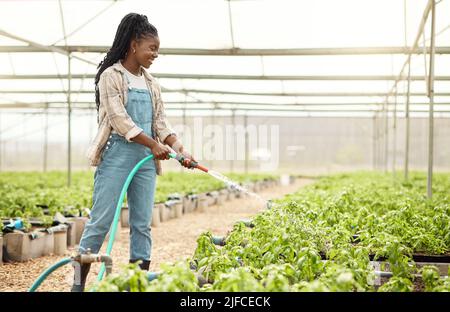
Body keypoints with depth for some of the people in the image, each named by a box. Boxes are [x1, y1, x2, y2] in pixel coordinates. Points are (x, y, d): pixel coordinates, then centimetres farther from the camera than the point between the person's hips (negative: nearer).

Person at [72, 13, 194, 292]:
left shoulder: (151, 84, 15)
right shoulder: (111, 76, -4)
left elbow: (161, 122, 10)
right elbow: (119, 119, -13)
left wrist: (179, 147, -7)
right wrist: (153, 144, -16)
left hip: (146, 160, 6)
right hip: (116, 156, -6)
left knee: (142, 224, 5)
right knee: (101, 221, -5)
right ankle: (78, 283, 4)